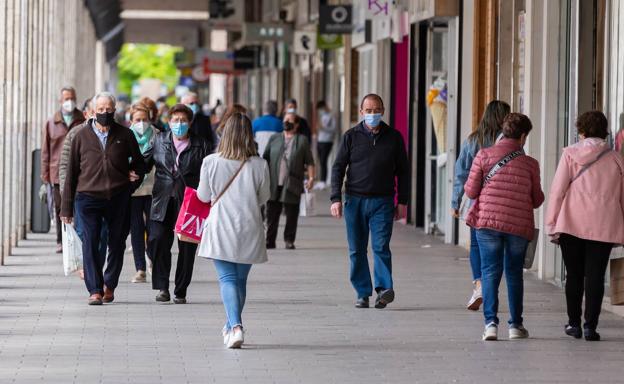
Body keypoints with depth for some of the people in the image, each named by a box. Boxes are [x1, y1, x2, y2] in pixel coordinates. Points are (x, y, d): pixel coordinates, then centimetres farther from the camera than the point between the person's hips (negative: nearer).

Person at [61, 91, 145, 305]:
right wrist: (66, 207, 4)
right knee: (90, 243, -10)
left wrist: (131, 184, 4)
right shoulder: (82, 135, 3)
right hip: (88, 197, -1)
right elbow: (71, 171, 6)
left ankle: (109, 285, 23)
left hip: (118, 198, 1)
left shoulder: (124, 135, 5)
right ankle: (95, 290, -8)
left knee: (117, 243, 7)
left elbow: (138, 162, 20)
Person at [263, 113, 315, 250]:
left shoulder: (302, 141, 7)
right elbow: (265, 159, 14)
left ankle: (289, 241, 10)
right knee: (272, 214, 1)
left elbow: (309, 162, 5)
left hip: (292, 185, -2)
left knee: (292, 215, 1)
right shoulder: (274, 139, 14)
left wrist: (311, 178, -6)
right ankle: (270, 240, 6)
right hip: (274, 184, 2)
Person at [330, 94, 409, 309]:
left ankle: (384, 288, -19)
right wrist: (336, 198, -4)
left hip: (382, 202, -1)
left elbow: (403, 171, 12)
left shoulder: (393, 137, 7)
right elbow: (338, 168, 6)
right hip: (355, 200, 1)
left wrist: (402, 202, 6)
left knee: (381, 246, -14)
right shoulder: (351, 137, 6)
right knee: (357, 250, 3)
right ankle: (362, 293, 9)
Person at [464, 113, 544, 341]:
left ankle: (491, 322, -5)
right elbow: (537, 200, 6)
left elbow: (470, 191, -1)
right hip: (519, 225, 1)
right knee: (514, 273, 13)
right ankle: (515, 325, 15)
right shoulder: (530, 164, 0)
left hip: (488, 220, 0)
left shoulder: (484, 155, -2)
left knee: (490, 272, 5)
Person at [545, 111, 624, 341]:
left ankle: (574, 323, 17)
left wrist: (552, 224, 1)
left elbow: (558, 190, -3)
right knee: (595, 276, 2)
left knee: (574, 275, 11)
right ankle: (590, 325, -5)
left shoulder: (571, 154, 0)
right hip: (604, 227, 1)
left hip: (572, 225, -1)